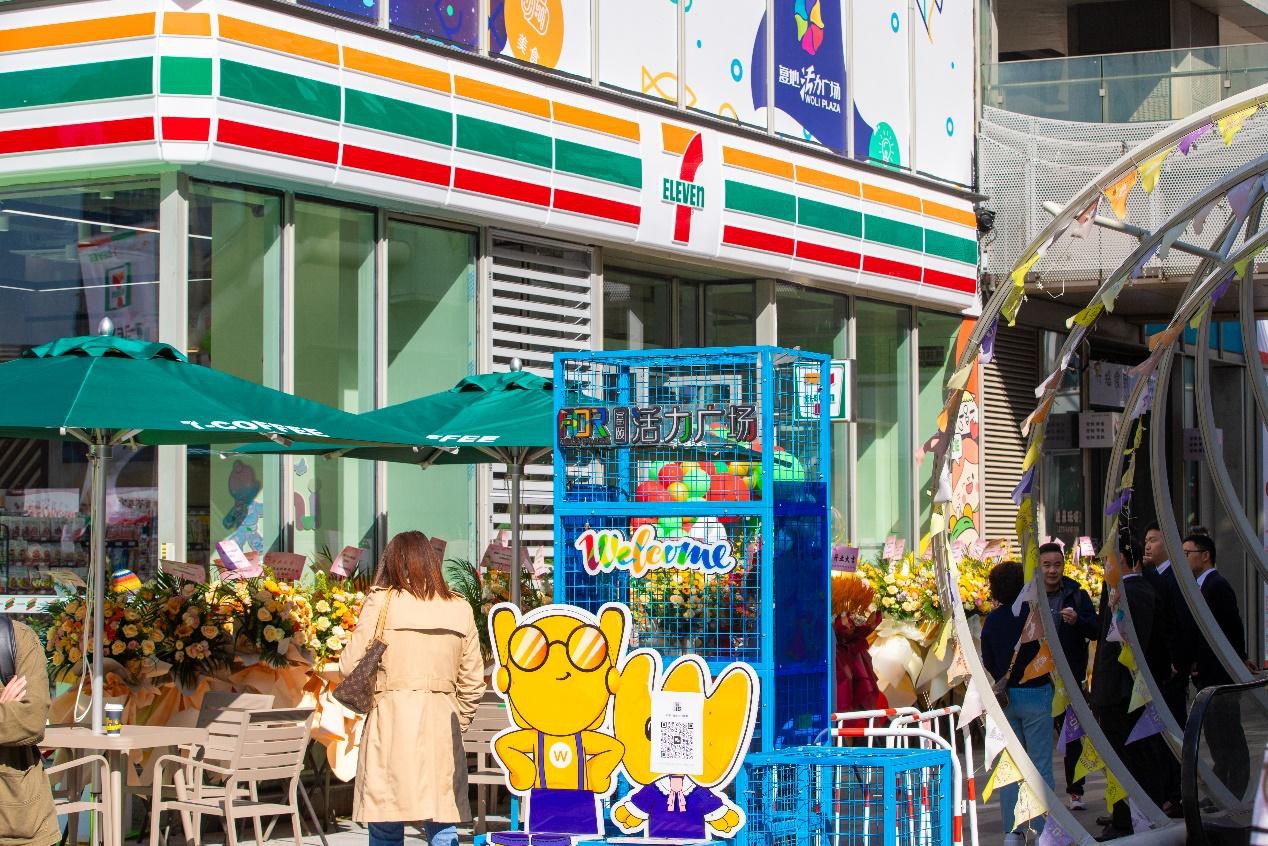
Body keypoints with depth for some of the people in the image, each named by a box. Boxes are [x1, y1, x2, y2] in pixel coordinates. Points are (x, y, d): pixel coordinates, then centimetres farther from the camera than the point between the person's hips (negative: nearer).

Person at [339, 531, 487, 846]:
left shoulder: (382, 602, -3)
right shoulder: (460, 609, 8)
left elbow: (350, 666, -3)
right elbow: (473, 680, 11)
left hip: (391, 721, -3)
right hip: (442, 725, 3)